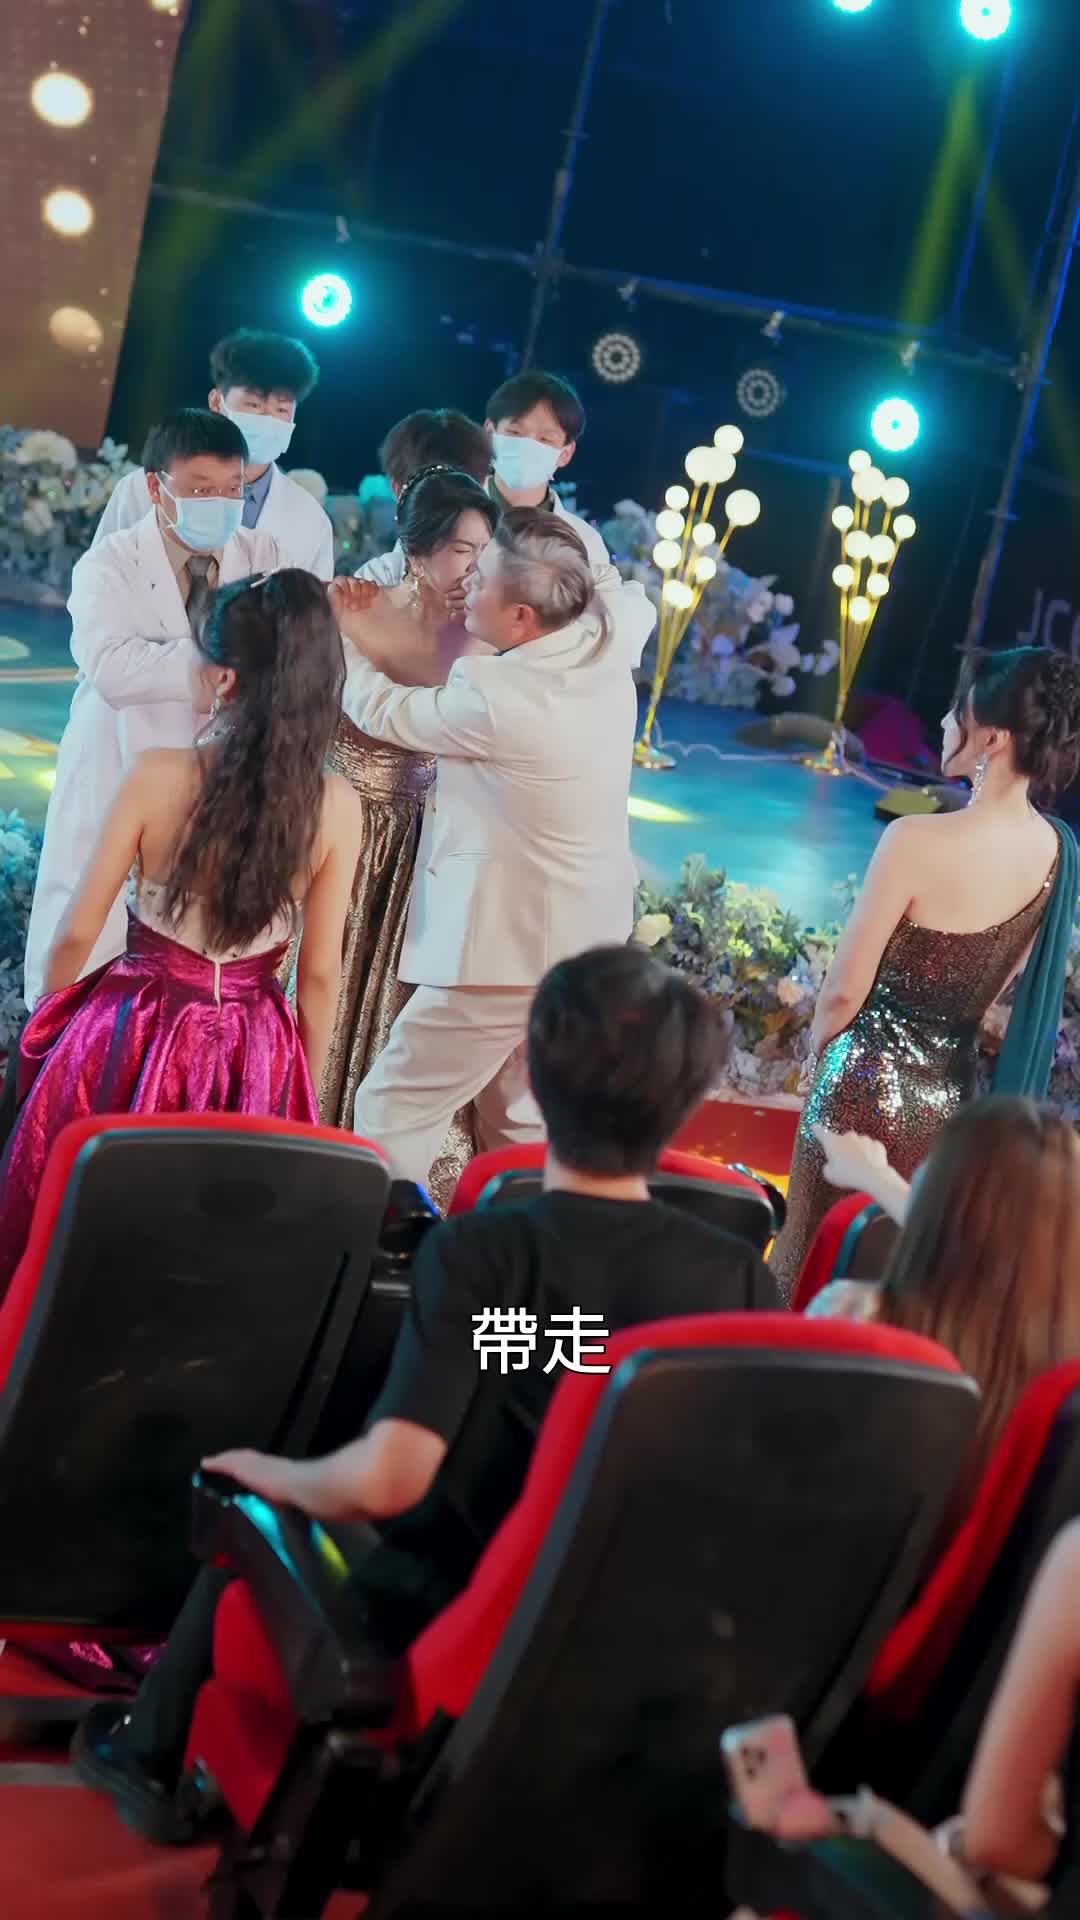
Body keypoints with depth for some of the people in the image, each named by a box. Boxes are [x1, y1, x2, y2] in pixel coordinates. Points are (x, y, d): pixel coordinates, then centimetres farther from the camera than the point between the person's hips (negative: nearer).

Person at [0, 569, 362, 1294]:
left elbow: (77, 934, -7)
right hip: (251, 1062, 2)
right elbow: (320, 973, -3)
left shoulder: (158, 775, -13)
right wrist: (306, 1095, 11)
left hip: (128, 1042, -1)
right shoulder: (336, 806, -9)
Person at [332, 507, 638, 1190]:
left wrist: (347, 638, 10)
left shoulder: (493, 698, -27)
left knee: (393, 1114, 2)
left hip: (507, 949, -9)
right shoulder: (608, 659, -5)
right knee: (519, 1123, 21)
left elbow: (384, 713, -8)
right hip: (586, 944, 9)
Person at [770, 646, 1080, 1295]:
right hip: (953, 1093, 6)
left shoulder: (920, 840, -24)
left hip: (872, 1087, -6)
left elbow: (844, 992, -16)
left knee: (812, 1258, 13)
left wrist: (823, 1049, 4)